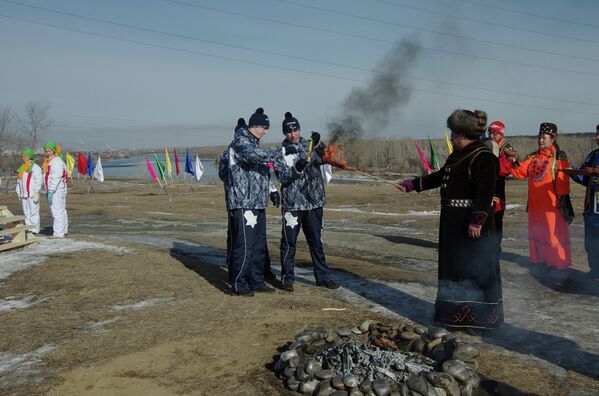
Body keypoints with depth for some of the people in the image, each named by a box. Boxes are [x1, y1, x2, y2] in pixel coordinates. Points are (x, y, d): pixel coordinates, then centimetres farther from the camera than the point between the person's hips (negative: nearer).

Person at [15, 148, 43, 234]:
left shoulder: (35, 167, -7)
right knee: (26, 212, 10)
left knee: (34, 211, -7)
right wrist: (19, 193, 19)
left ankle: (35, 229, -5)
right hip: (24, 194, 8)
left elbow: (38, 181, -14)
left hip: (32, 194, -8)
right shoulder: (22, 167, 18)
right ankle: (29, 228, 15)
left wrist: (36, 193, -19)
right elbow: (19, 180, 24)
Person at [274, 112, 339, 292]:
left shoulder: (309, 146, 7)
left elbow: (322, 159, -11)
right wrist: (297, 168, -27)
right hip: (292, 203, -2)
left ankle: (323, 276, 19)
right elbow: (282, 177, -10)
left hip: (313, 201, 2)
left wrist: (317, 145, -30)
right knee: (289, 242, 3)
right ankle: (287, 278, 14)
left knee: (316, 240, 11)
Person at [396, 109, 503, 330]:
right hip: (453, 221, 10)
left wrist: (477, 221, -29)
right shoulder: (458, 155, 16)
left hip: (470, 224, -10)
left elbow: (486, 192, -23)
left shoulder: (482, 157, -16)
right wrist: (411, 185, 27)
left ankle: (478, 318, 5)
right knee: (453, 267, 15)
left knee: (474, 269, -4)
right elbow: (439, 177, 26)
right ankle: (456, 313, 26)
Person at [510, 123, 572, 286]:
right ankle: (540, 264, 28)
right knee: (537, 235, 15)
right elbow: (520, 171, 6)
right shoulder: (532, 157, 12)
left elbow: (562, 181, -11)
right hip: (535, 205, 7)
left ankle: (559, 271, 2)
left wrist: (562, 199, -15)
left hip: (552, 205, -7)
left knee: (554, 234, -4)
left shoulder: (559, 157, -7)